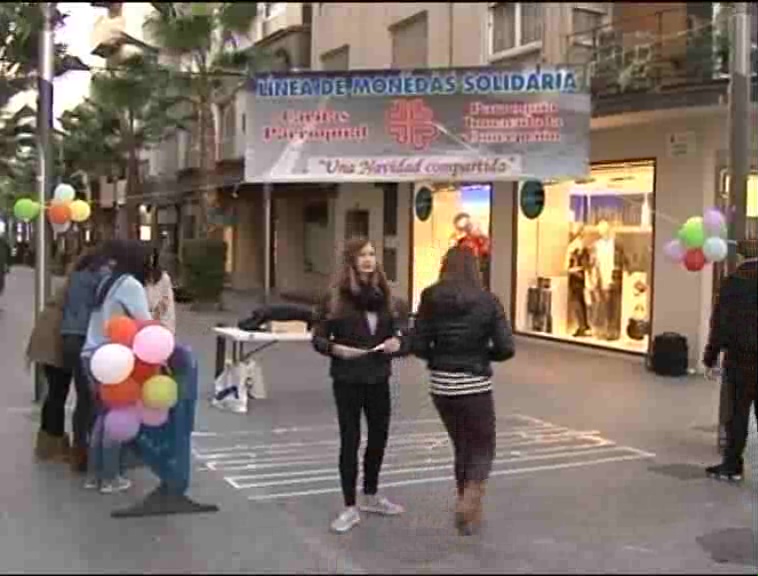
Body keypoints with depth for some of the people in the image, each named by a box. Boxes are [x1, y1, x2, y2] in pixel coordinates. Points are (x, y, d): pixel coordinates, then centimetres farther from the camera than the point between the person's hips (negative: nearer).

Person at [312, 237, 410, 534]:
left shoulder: (385, 294, 3)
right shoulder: (335, 297, -9)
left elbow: (401, 334, 9)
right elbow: (318, 338, -6)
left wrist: (398, 343, -12)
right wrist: (336, 348, -24)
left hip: (378, 378, 5)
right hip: (347, 379, -4)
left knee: (379, 436, 15)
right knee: (350, 440, 0)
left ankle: (370, 496, 36)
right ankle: (350, 507, 11)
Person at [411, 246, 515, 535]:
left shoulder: (430, 299, -2)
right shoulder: (487, 301, -6)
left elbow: (417, 346, -5)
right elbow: (506, 348, -10)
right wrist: (482, 355, 8)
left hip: (441, 385, 3)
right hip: (475, 385, -3)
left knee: (462, 447, 19)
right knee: (483, 448, 13)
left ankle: (469, 511, 27)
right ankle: (470, 499, -11)